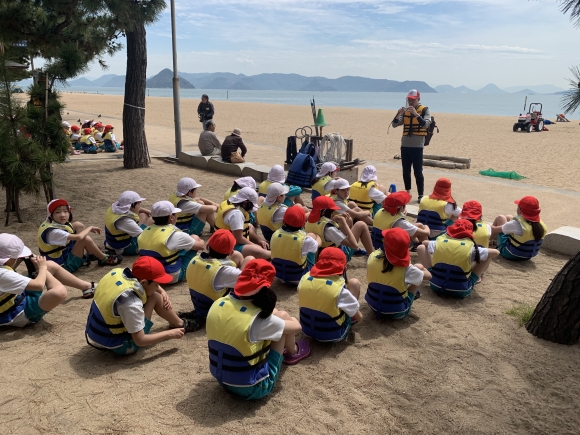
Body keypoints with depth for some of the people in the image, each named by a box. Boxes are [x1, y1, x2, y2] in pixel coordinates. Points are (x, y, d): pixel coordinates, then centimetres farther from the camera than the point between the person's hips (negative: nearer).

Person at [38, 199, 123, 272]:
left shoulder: (58, 223, -6)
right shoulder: (52, 231, -31)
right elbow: (79, 237, -36)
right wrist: (90, 228, -18)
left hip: (65, 252, 9)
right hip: (63, 265, -9)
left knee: (78, 225, 3)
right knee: (86, 239, -25)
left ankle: (90, 254, 10)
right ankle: (104, 259, -1)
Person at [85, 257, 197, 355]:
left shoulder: (118, 272, -11)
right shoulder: (131, 303, -33)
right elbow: (140, 340, -23)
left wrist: (162, 292, -1)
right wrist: (170, 334, -11)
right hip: (117, 347, -7)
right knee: (154, 297, -5)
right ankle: (180, 326, 17)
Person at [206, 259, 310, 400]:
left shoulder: (218, 304, -8)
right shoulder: (258, 318, -25)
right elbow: (296, 327, -6)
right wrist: (290, 319, 16)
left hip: (223, 380, 6)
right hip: (252, 388, -6)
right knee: (283, 316, 2)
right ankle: (292, 352, 32)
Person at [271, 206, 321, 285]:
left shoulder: (276, 234, -14)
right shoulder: (305, 239, -25)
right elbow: (318, 244, 0)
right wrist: (317, 236, 25)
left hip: (278, 275, 4)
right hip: (298, 278, -4)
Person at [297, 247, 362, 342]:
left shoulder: (304, 279, -11)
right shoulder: (340, 288, -24)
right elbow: (359, 318, -9)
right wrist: (358, 315, 14)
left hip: (307, 330, 5)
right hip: (333, 335, -5)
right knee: (354, 283, 4)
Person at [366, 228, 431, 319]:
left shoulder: (373, 257, -16)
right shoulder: (406, 268, -24)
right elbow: (428, 276, -5)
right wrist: (421, 268, 16)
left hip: (373, 306, 4)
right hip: (396, 313, -4)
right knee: (419, 267, 7)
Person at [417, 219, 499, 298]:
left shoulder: (440, 241, 0)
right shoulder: (471, 247, -5)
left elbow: (425, 242, 23)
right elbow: (496, 252, 10)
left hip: (436, 286, 2)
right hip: (460, 291, -1)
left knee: (421, 247, 17)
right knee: (489, 256, 11)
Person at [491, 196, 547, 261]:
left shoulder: (517, 224, -30)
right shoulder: (542, 226, -13)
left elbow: (495, 230, -18)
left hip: (510, 255, -6)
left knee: (501, 218, 9)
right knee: (508, 217, 18)